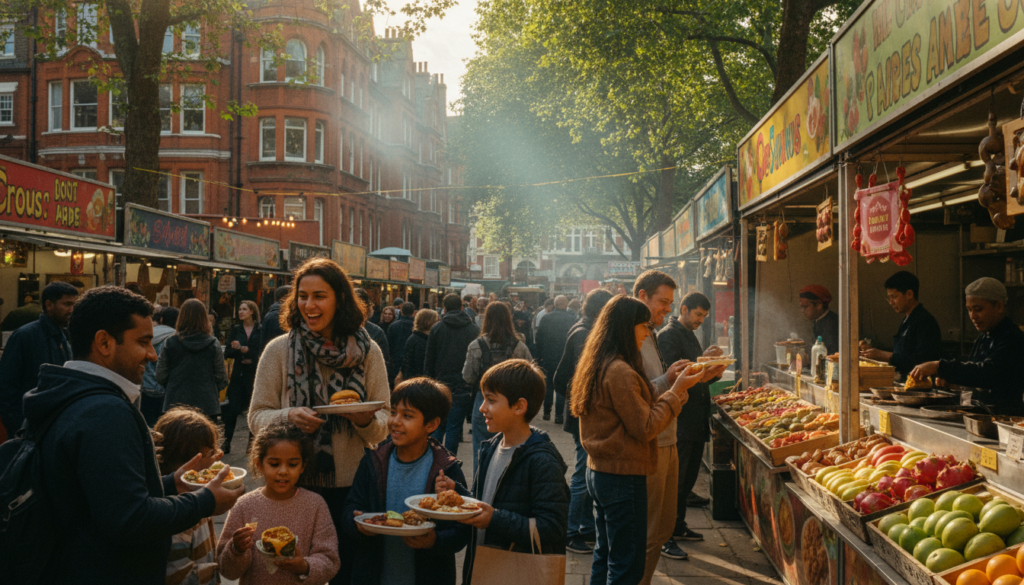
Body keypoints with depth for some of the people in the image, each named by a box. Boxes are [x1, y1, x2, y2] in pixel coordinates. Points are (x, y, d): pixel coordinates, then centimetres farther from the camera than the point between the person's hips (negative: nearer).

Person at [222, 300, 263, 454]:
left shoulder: (260, 330, 1)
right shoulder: (236, 329, 10)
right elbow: (227, 352, 3)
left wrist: (242, 348, -14)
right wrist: (244, 353, -14)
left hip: (255, 374, -2)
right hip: (238, 374, 2)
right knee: (233, 408, -3)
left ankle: (252, 441, 12)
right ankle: (226, 442, 3)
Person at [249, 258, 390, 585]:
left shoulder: (367, 351, 2)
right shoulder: (278, 351, 0)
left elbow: (385, 421, 4)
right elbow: (257, 417, 1)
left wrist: (366, 420, -19)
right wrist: (289, 417, -19)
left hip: (352, 487, 1)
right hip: (296, 484, 0)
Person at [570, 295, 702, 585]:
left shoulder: (598, 366, 9)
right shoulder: (619, 372, -21)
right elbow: (645, 428, -18)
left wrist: (670, 383, 8)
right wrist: (676, 391, -12)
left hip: (599, 472, 10)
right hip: (623, 477, -10)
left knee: (605, 556, 20)